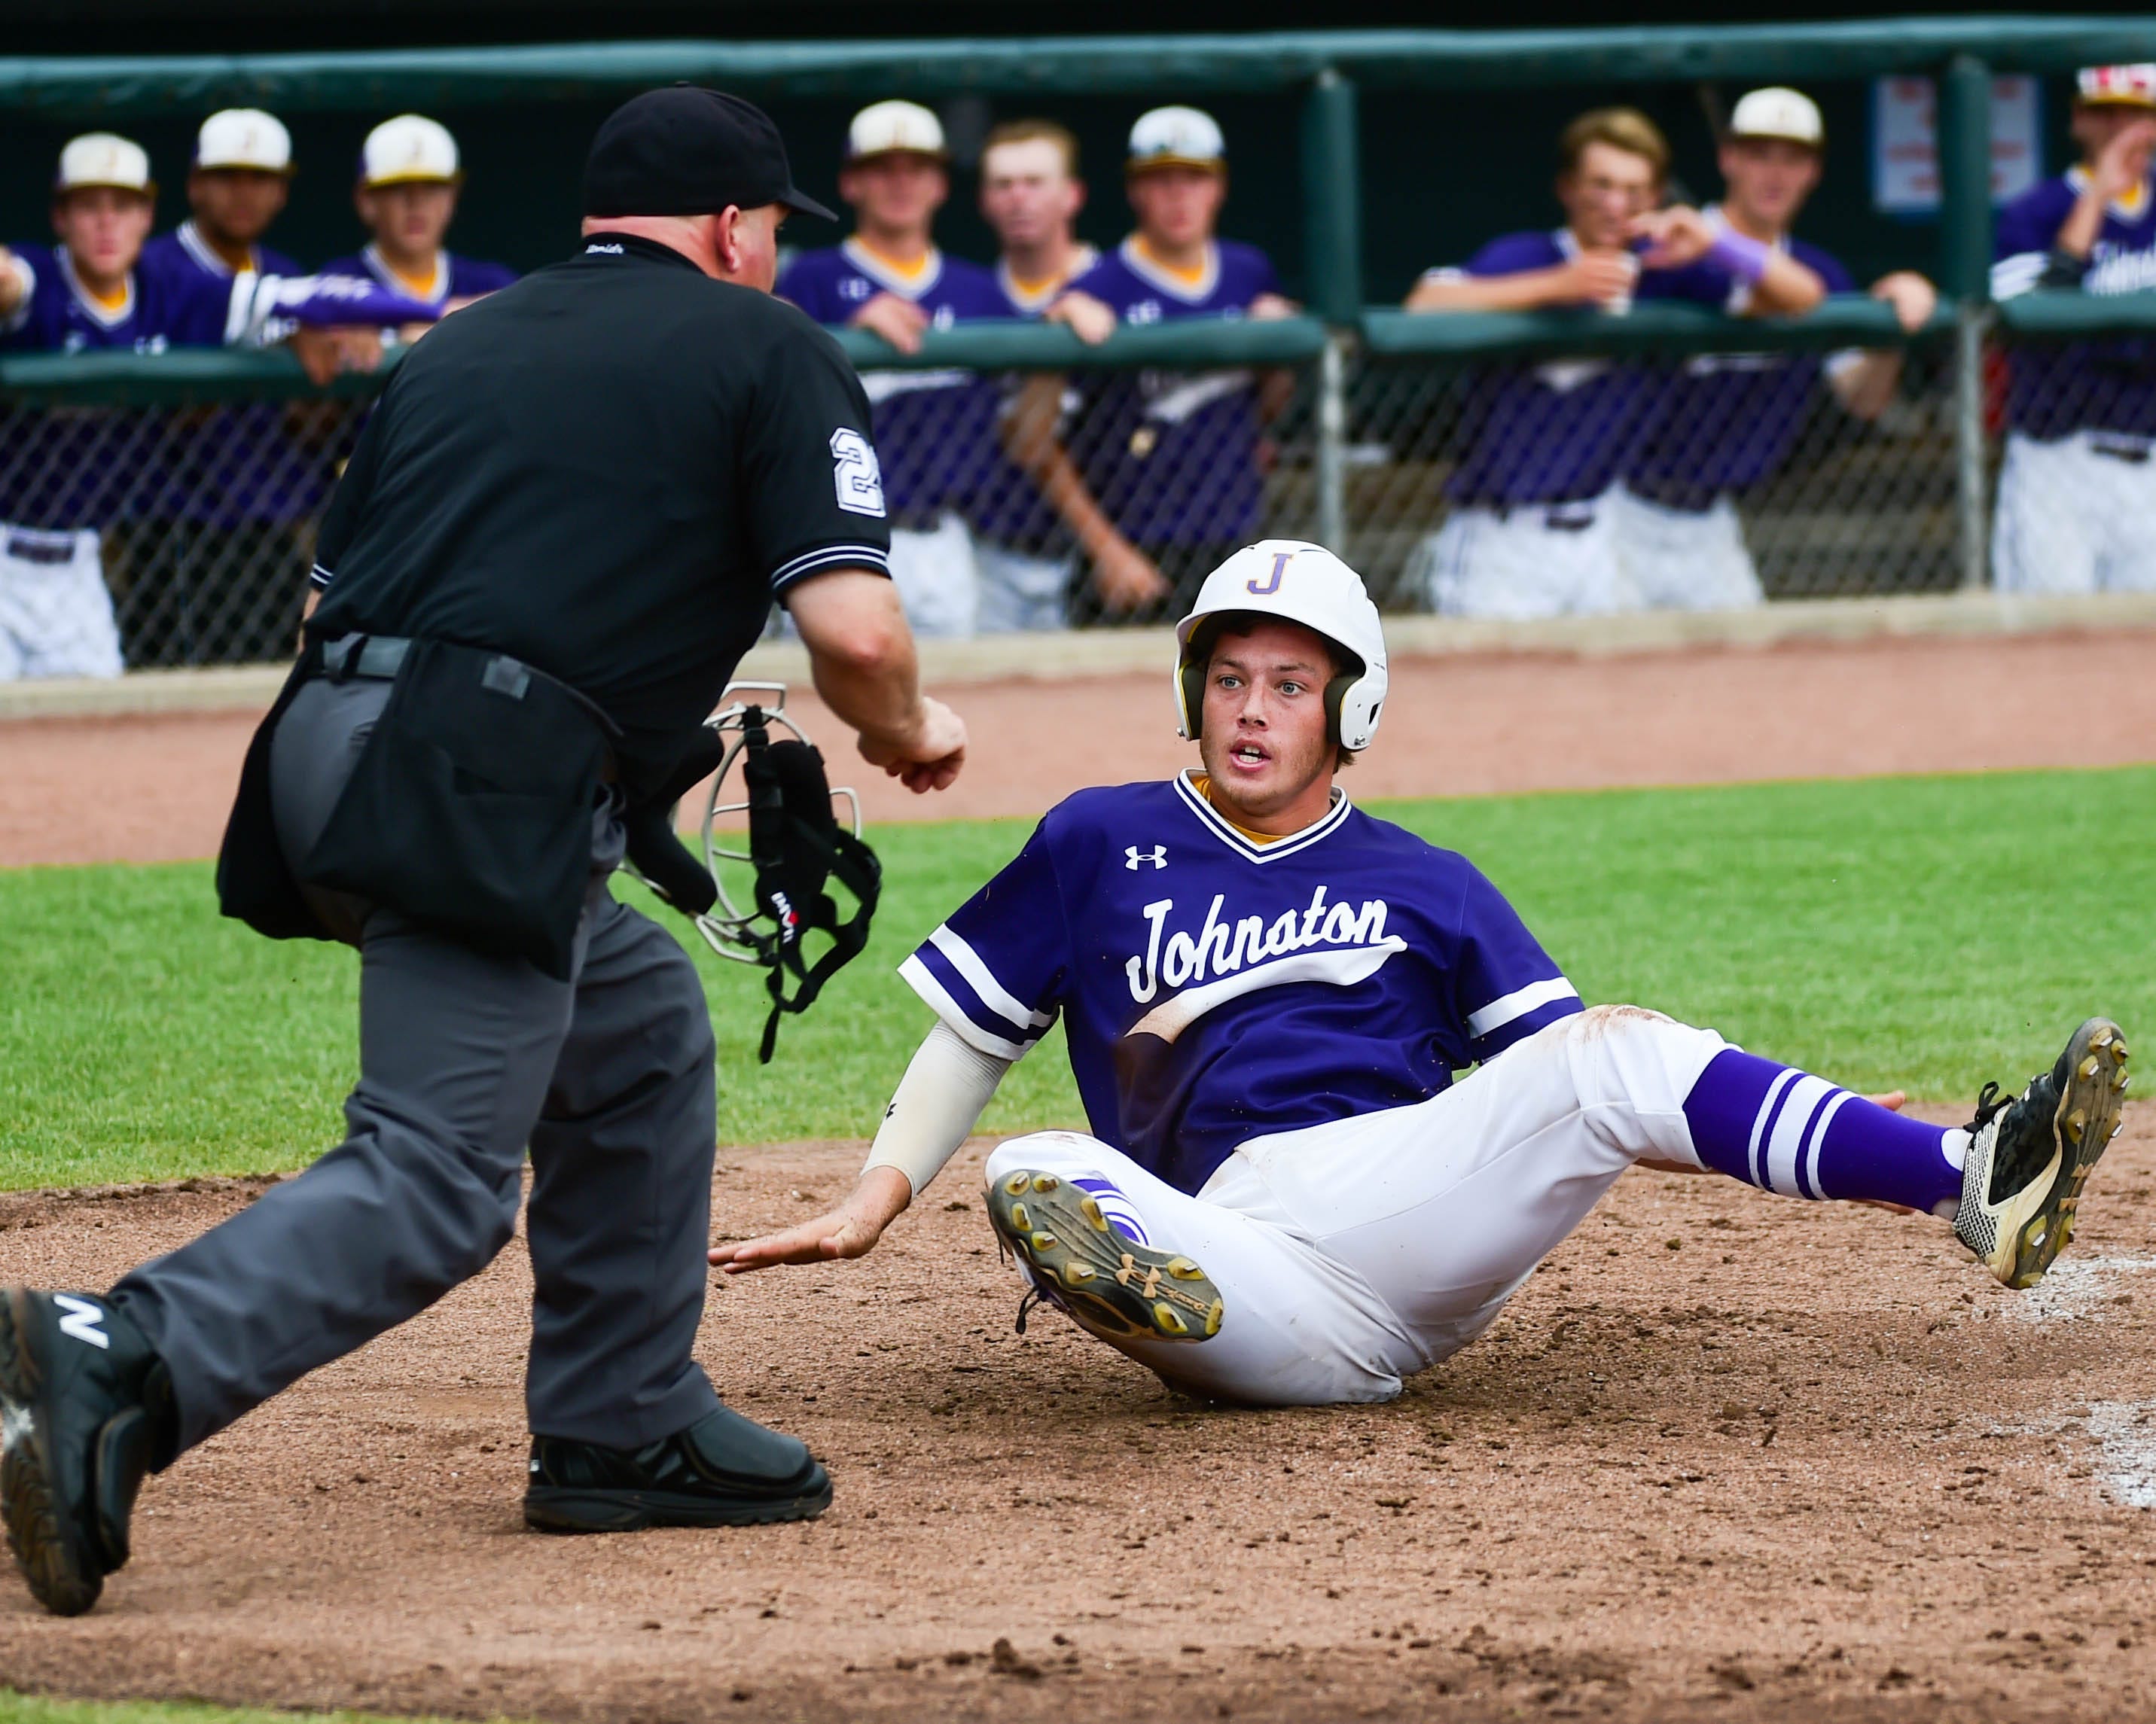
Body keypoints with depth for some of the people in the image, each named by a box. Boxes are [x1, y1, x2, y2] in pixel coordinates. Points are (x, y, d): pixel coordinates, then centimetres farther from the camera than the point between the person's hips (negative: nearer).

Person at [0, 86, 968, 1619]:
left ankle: (623, 1430, 25)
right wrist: (911, 731, 19)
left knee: (643, 1027, 26)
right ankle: (124, 1365, -34)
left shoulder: (463, 343, 27)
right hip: (479, 794, -8)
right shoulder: (766, 348, 9)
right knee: (437, 1177, -13)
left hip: (326, 743, 8)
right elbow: (852, 627, -3)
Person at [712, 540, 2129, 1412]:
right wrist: (879, 1198, 8)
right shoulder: (1101, 848, 21)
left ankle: (1974, 1186, -37)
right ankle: (1149, 1290, -67)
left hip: (1425, 1203, 1)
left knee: (1615, 1051, -22)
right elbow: (974, 1035, 23)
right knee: (1034, 1176, -30)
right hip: (1236, 1254, -1)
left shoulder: (1428, 887, 22)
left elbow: (1573, 1070, 14)